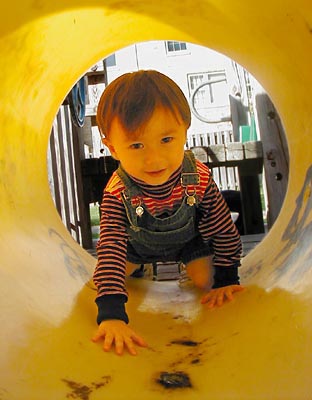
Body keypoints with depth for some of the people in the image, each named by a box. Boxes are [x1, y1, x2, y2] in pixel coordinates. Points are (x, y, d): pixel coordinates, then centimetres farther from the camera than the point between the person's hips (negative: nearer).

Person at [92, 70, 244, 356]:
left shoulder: (199, 179, -37)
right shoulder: (117, 193, -40)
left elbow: (224, 229, -22)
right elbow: (110, 249, -44)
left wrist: (227, 278, -16)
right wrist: (111, 314, -54)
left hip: (189, 239, 0)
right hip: (139, 243, 0)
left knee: (206, 281, -10)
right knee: (100, 278, -3)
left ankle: (189, 264, 27)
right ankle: (138, 264, 31)